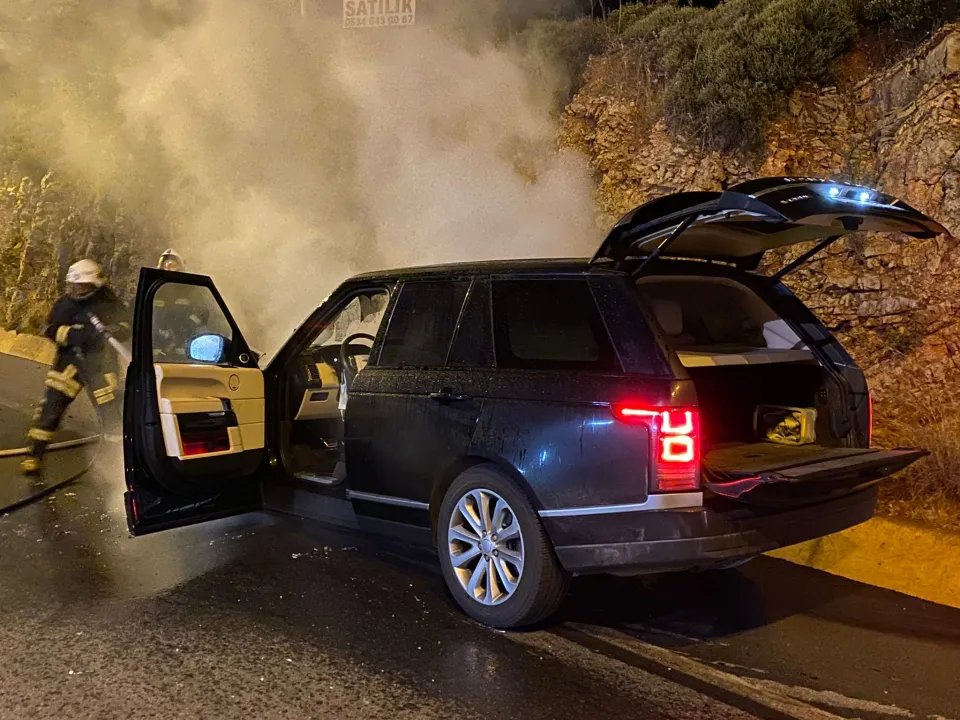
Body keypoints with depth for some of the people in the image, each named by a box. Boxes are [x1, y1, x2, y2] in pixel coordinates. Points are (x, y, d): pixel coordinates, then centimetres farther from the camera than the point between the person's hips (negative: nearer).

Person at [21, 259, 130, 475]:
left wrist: (115, 330, -26)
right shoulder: (65, 304, -2)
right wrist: (77, 333, -26)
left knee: (109, 406, -5)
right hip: (71, 359, 1)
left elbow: (125, 327, -2)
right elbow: (52, 330, -9)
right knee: (52, 403, -5)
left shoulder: (111, 304, -4)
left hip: (100, 361, -1)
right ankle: (34, 454, 4)